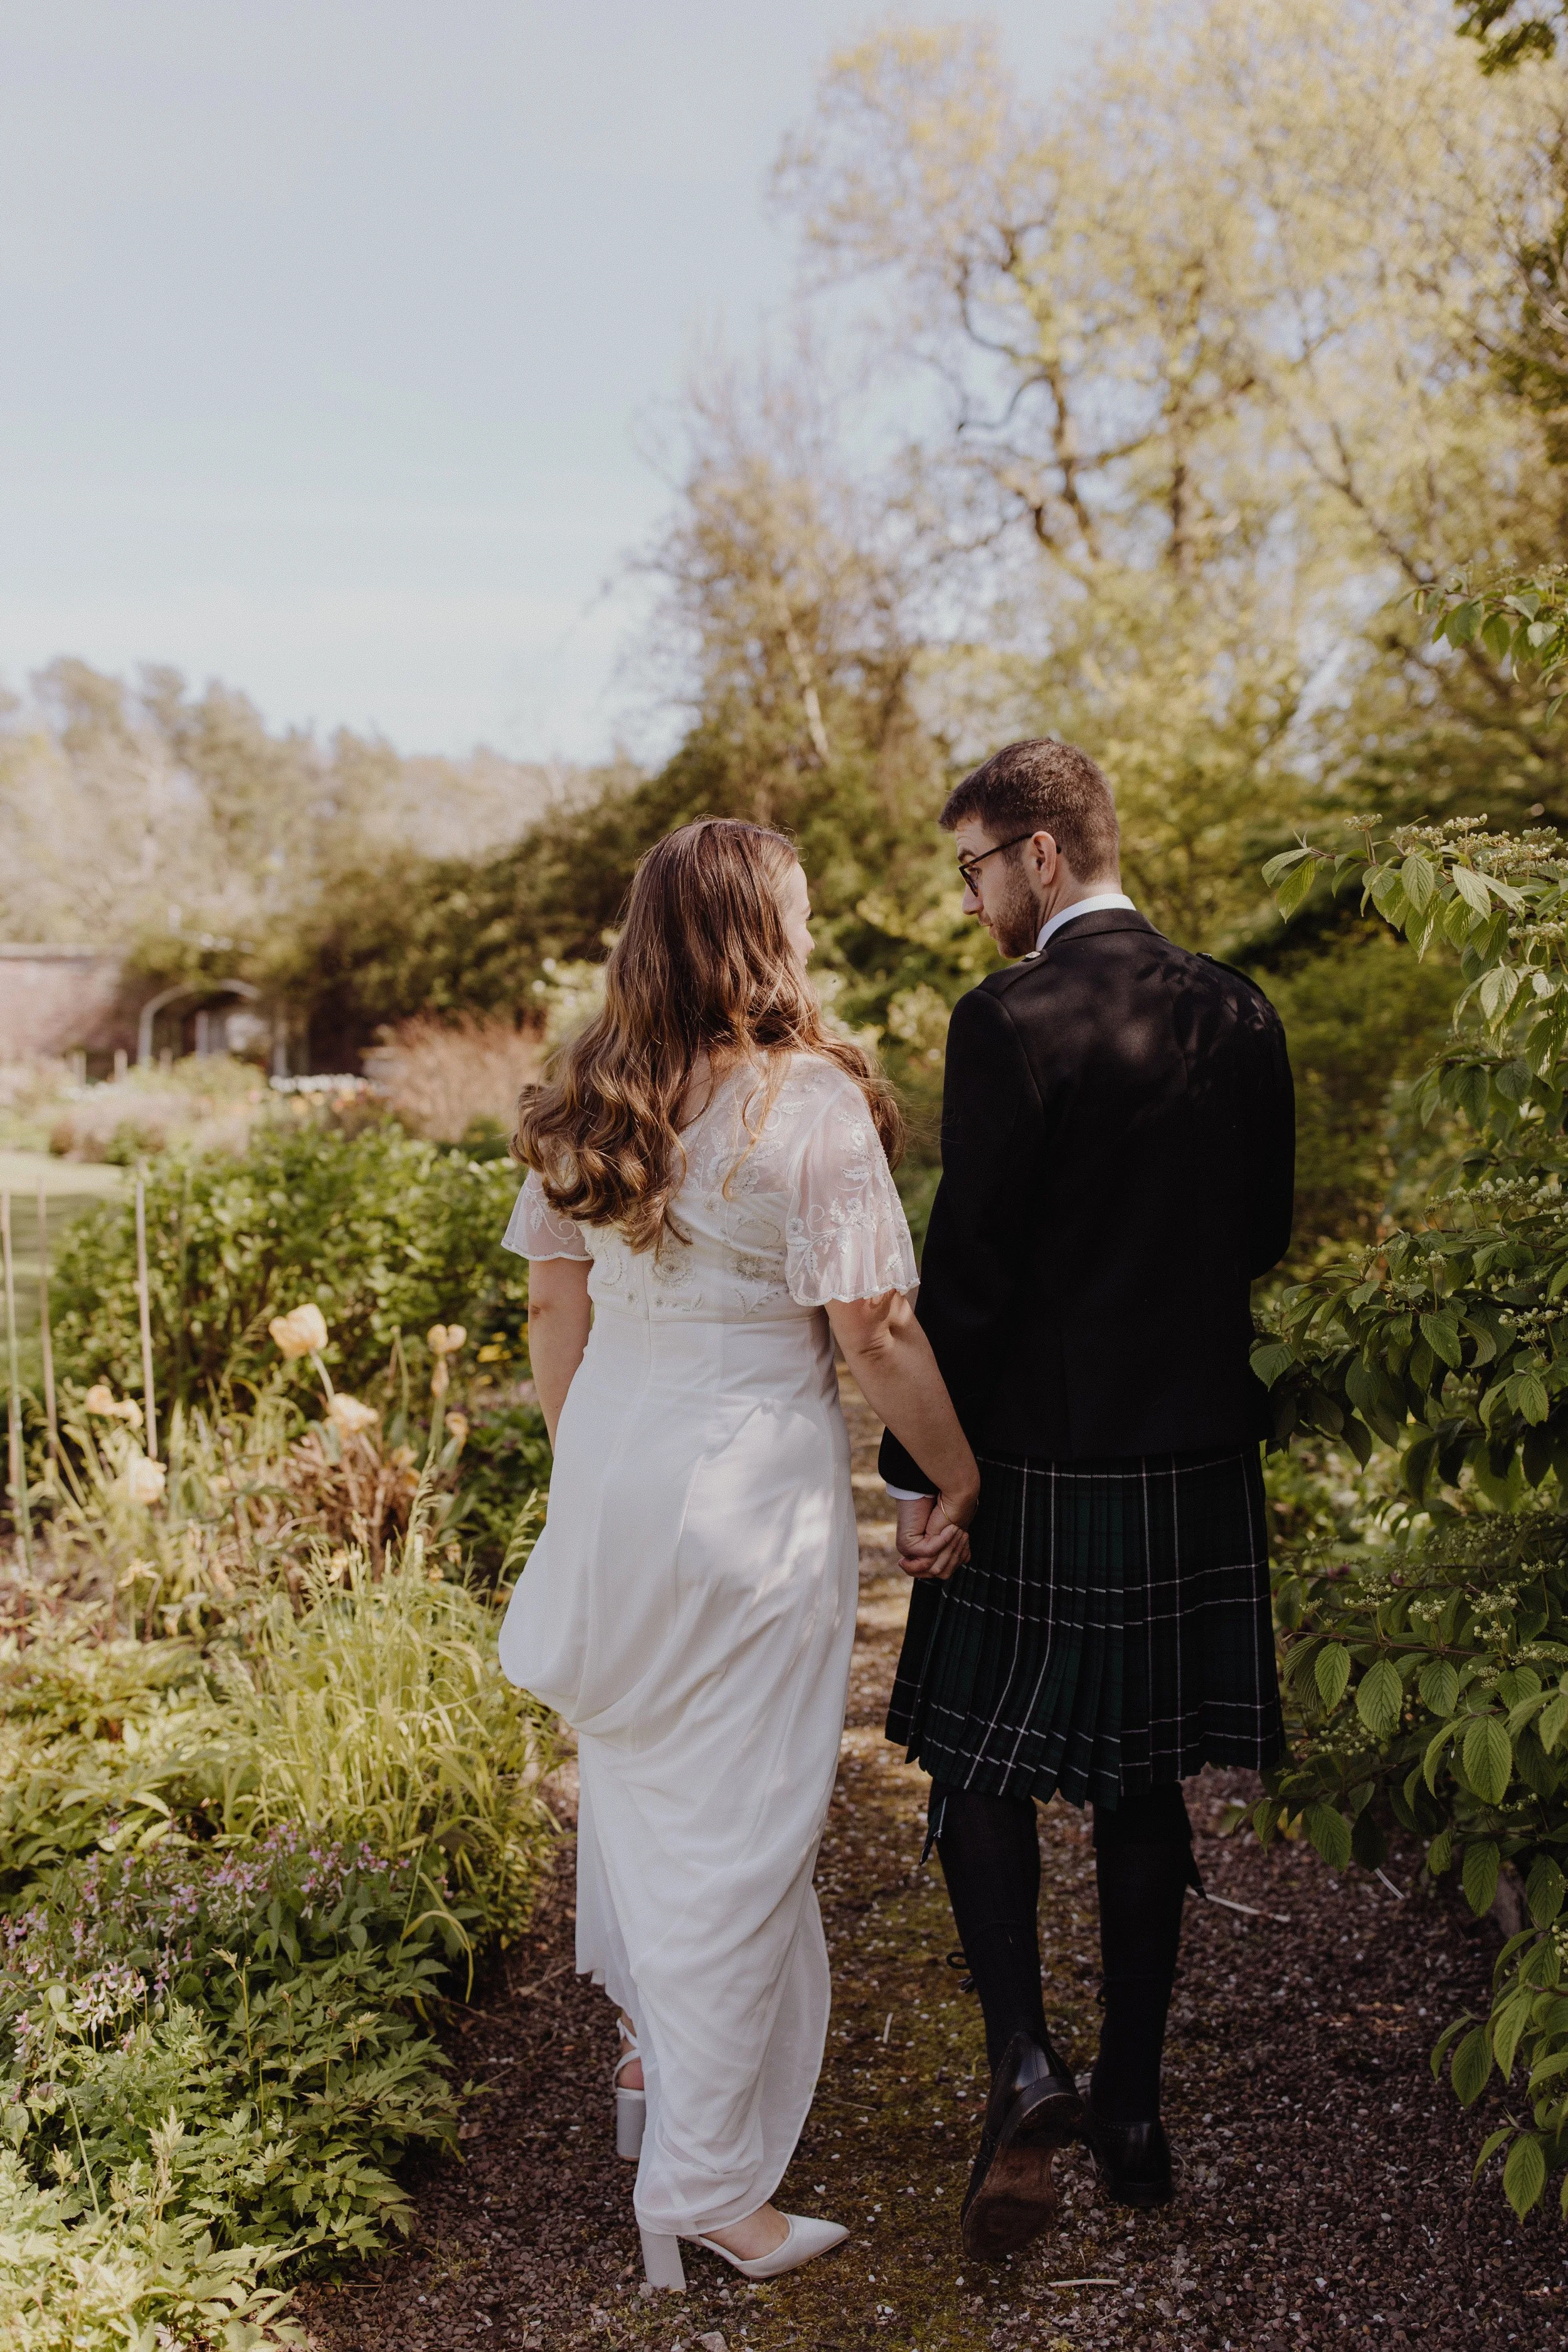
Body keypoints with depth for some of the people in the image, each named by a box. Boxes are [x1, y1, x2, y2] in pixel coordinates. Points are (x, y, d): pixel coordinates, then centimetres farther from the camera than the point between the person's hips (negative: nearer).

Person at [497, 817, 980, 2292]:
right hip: (753, 1489, -7)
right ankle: (705, 2184, 19)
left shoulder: (584, 1105, 3)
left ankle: (649, 2045, 47)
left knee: (634, 1766, 25)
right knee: (734, 1824, 5)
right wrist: (963, 1479, -3)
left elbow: (553, 1310, 8)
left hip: (608, 1469, 7)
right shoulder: (811, 1103, -16)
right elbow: (873, 1334, -15)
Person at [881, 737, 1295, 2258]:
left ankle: (1024, 2062, -2)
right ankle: (1132, 2106, 25)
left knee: (981, 1766, 11)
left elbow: (968, 1265, -15)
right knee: (1142, 1786, 15)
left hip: (1044, 1461, -6)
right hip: (1199, 1454, 6)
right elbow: (1265, 1233, 11)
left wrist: (917, 1472, -9)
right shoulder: (1238, 1016, 4)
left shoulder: (1010, 1022, -15)